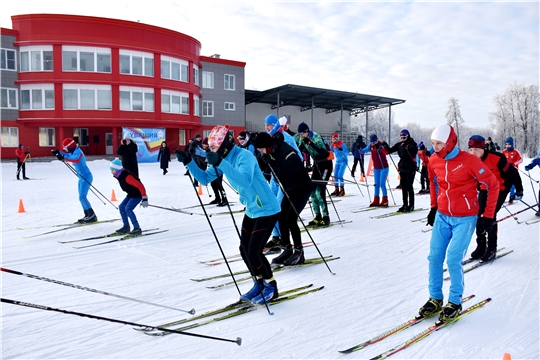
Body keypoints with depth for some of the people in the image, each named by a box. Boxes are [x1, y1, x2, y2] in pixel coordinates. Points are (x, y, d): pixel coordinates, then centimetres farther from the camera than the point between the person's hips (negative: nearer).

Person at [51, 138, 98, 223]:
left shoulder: (77, 152, -18)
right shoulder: (74, 152, 11)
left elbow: (76, 159, -39)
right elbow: (68, 156, 28)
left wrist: (63, 157, -41)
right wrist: (58, 153, 11)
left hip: (86, 177, -11)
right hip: (82, 178, 11)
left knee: (82, 197, -13)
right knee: (82, 198, 13)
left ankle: (92, 216, -10)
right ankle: (88, 215, 19)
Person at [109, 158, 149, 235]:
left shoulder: (127, 176, -27)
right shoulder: (120, 176, 2)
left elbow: (140, 185, -29)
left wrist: (145, 198, -28)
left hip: (138, 194, -10)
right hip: (131, 194, 10)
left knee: (128, 208, -19)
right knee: (121, 207, 6)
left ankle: (137, 229, -13)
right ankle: (126, 227, 17)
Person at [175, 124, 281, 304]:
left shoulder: (244, 156, -23)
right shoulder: (223, 159, 3)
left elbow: (246, 180, -41)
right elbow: (205, 178, 5)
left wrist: (220, 163, -48)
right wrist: (189, 162, -9)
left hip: (267, 210, -9)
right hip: (251, 210, 9)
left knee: (254, 252, -8)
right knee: (244, 250, 11)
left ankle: (271, 286, 14)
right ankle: (259, 283, 29)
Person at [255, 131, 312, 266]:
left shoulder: (285, 149, -26)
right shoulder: (268, 153, -2)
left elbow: (294, 166, -42)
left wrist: (272, 161, -45)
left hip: (302, 188, -8)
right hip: (288, 190, 8)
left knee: (291, 218, -14)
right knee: (281, 218, 2)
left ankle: (299, 252, -1)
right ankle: (287, 250, 14)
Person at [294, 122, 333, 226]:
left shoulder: (316, 137, -24)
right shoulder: (301, 138, -4)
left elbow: (323, 152, -37)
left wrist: (310, 143, -44)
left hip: (326, 164, -7)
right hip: (316, 163, 8)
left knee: (319, 192, -14)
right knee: (312, 191, 3)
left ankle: (326, 217, -3)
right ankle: (318, 216, 12)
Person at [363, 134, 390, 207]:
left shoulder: (382, 145, -15)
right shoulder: (371, 146, 1)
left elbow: (386, 152, -32)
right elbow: (363, 151, 1)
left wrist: (380, 147, -46)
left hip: (383, 168, -6)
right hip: (376, 168, 6)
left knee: (382, 184, -8)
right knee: (377, 184, 9)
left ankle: (385, 201, 0)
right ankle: (376, 201, 15)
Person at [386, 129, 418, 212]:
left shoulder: (413, 144, -7)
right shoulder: (399, 144, 8)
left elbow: (413, 154, -21)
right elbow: (390, 150, 7)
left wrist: (406, 147, -30)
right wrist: (386, 146, -10)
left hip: (410, 168, -5)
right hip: (402, 167, 5)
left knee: (409, 186, -6)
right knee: (403, 186, 8)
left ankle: (411, 205, 4)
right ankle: (405, 205, 17)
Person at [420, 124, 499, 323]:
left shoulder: (469, 160, -17)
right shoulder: (434, 161, -1)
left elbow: (493, 184, -10)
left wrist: (488, 216, -8)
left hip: (464, 218, -5)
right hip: (442, 216, 5)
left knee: (453, 259, -9)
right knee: (434, 256, 2)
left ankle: (455, 302, 11)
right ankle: (435, 299, 17)